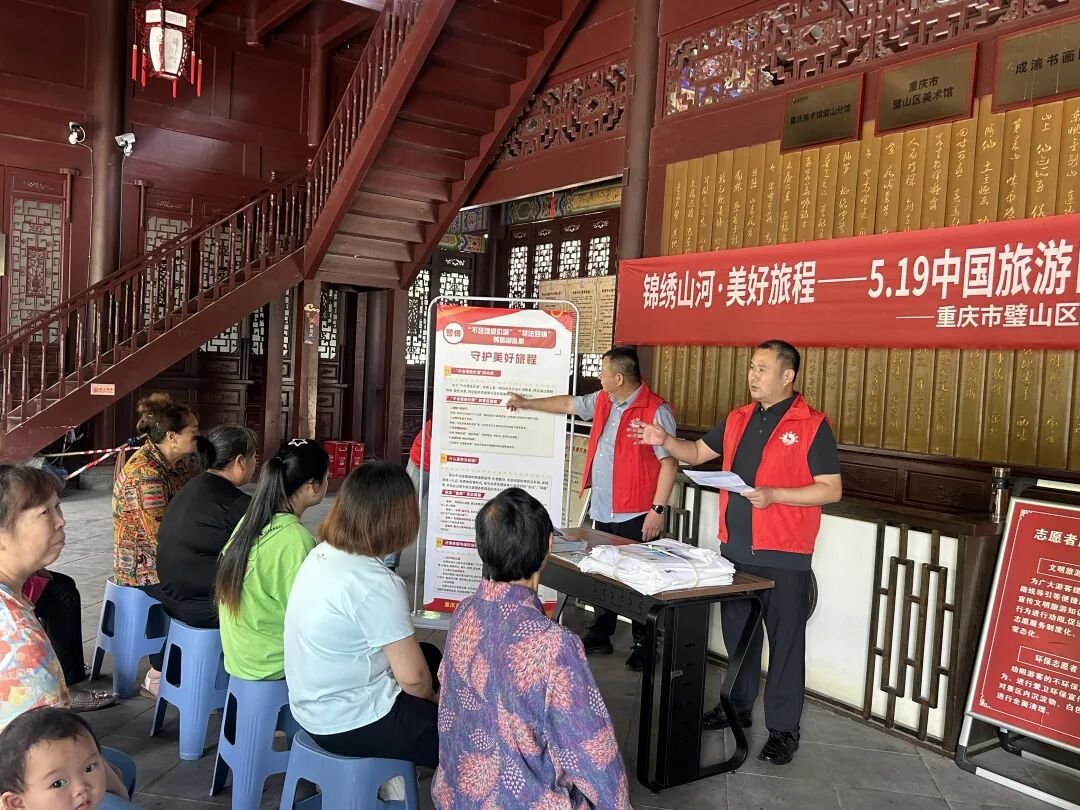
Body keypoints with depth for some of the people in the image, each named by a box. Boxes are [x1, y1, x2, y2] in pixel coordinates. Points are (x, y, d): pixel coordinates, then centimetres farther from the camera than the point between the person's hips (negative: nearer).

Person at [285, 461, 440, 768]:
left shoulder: (321, 554, -1)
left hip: (313, 704, 9)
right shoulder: (375, 583, -27)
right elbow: (412, 677, -22)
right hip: (350, 723, -9)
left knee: (431, 655, 25)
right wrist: (432, 697, 0)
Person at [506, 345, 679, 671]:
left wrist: (658, 509, -18)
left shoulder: (655, 411, -15)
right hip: (603, 511, 8)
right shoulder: (602, 401, 9)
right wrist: (527, 404, 33)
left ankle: (643, 646, 14)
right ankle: (599, 638, 30)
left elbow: (670, 462, -16)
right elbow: (568, 404, 26)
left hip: (635, 515, -8)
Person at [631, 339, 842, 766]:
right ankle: (737, 705, 36)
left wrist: (773, 495, -22)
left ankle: (783, 727, 18)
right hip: (735, 548, 6)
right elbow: (698, 453, 17)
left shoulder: (812, 425, -9)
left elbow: (831, 490, -12)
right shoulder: (738, 419, 10)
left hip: (784, 556, -6)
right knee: (737, 631, 19)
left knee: (785, 640, 5)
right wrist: (664, 440, -1)